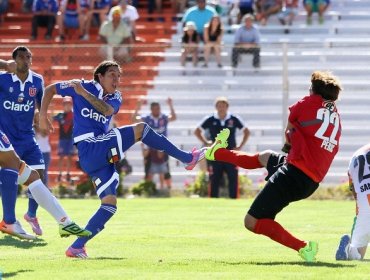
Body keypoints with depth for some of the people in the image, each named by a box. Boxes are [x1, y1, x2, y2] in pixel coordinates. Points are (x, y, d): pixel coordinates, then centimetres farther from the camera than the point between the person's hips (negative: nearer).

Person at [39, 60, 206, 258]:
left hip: (102, 155, 7)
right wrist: (43, 116, 2)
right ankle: (187, 158, -9)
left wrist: (84, 93, -19)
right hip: (90, 147, -7)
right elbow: (50, 89, 10)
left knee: (110, 205, 1)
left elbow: (108, 110, -10)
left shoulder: (115, 97, 15)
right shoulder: (83, 86, 2)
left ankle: (77, 247, 0)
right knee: (140, 129, -13)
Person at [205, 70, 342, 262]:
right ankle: (218, 152, 60)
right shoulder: (336, 116, 13)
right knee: (265, 158, 36)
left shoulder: (310, 103, -4)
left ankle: (302, 247, -14)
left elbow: (290, 129, 11)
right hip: (313, 182, 9)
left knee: (252, 222, -6)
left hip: (294, 174, -9)